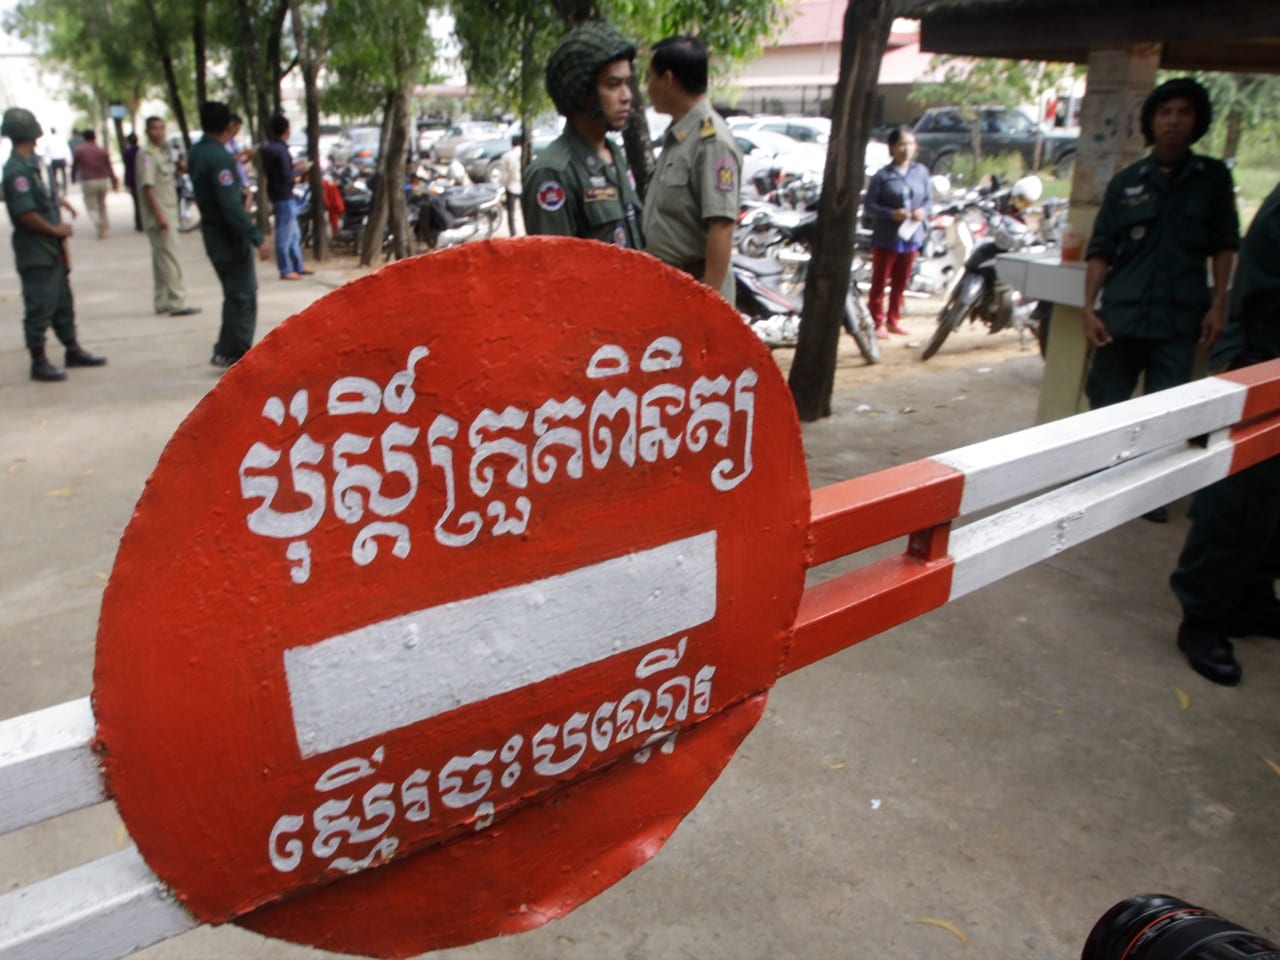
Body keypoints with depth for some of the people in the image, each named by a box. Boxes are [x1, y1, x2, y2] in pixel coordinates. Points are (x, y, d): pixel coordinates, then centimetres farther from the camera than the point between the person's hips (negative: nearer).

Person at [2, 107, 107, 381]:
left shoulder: (30, 163, 12)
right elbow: (25, 213, -23)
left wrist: (56, 201, 13)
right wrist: (56, 229, -14)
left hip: (51, 249, 10)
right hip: (35, 252, -10)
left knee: (63, 303, 19)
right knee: (39, 308, -3)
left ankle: (73, 350, 31)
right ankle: (39, 363, 4)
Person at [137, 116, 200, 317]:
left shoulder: (164, 151, 16)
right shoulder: (146, 155, -11)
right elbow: (147, 186, -19)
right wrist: (159, 214, -23)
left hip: (169, 213, 9)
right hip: (159, 215, -9)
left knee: (162, 258, 12)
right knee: (169, 258, -10)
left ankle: (162, 302, 18)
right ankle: (177, 303, -10)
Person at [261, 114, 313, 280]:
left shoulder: (267, 148, 8)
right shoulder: (281, 150, -20)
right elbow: (286, 178, -22)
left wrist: (293, 166, 12)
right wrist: (298, 168, -7)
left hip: (276, 194, 10)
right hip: (283, 197, -10)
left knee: (294, 234, 18)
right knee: (284, 235, -2)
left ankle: (299, 266, 26)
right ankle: (286, 271, 5)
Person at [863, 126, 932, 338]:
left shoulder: (921, 172, 4)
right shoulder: (882, 175, -9)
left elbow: (929, 199, 8)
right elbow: (868, 205, -10)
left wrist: (924, 211, -14)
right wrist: (891, 214, -22)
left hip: (911, 236, 4)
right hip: (886, 237, -4)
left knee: (901, 282, 14)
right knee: (880, 281, 3)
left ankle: (894, 320, 27)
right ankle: (878, 322, 10)